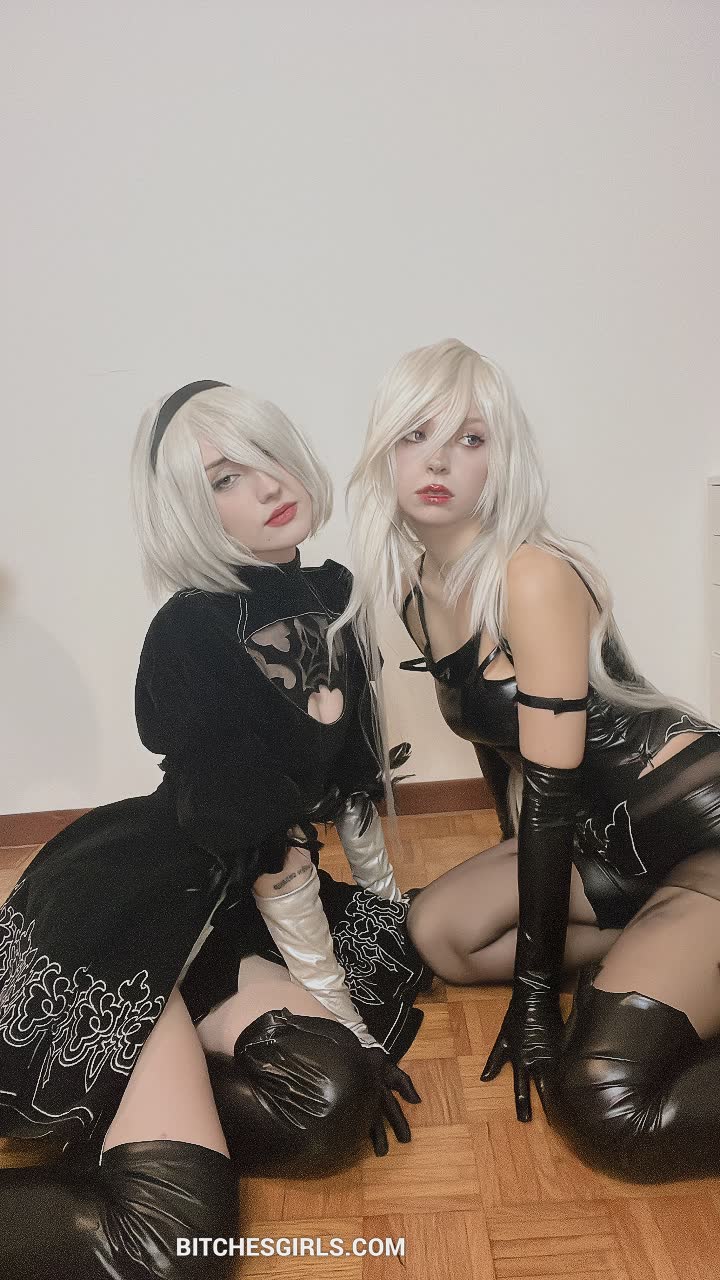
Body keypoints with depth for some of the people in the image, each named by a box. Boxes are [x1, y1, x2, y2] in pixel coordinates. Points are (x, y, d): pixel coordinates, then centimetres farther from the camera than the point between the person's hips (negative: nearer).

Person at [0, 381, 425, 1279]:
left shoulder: (326, 599, 2)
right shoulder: (194, 638, -22)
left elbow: (350, 775, 11)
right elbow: (271, 851, -19)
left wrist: (392, 912, 17)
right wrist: (343, 1015, -10)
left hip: (209, 916, 8)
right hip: (107, 929, -8)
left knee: (329, 1103, -13)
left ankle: (126, 1098, 6)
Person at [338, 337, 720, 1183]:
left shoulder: (533, 577, -22)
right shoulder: (415, 590, 2)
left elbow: (553, 788, -22)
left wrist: (536, 990, -17)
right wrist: (515, 875, 18)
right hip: (612, 843, 9)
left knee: (608, 1110, -21)